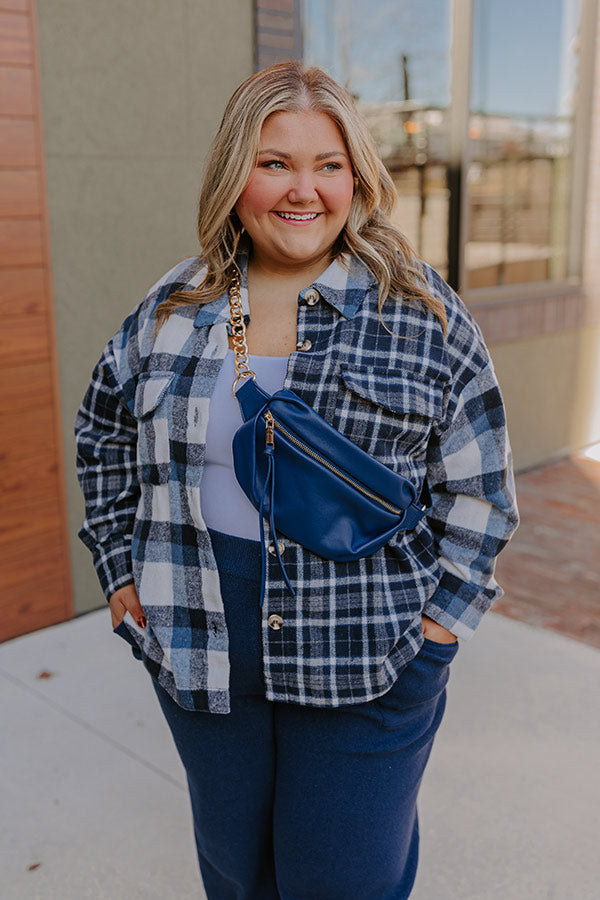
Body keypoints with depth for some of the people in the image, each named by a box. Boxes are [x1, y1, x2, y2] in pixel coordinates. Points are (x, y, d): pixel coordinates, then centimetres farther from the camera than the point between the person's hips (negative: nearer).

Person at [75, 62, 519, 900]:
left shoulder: (422, 313, -7)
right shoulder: (173, 308, 1)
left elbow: (478, 491, -2)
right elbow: (104, 436, 14)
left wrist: (435, 624, -7)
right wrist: (124, 576, 7)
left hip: (367, 673, -2)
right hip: (202, 657, 3)